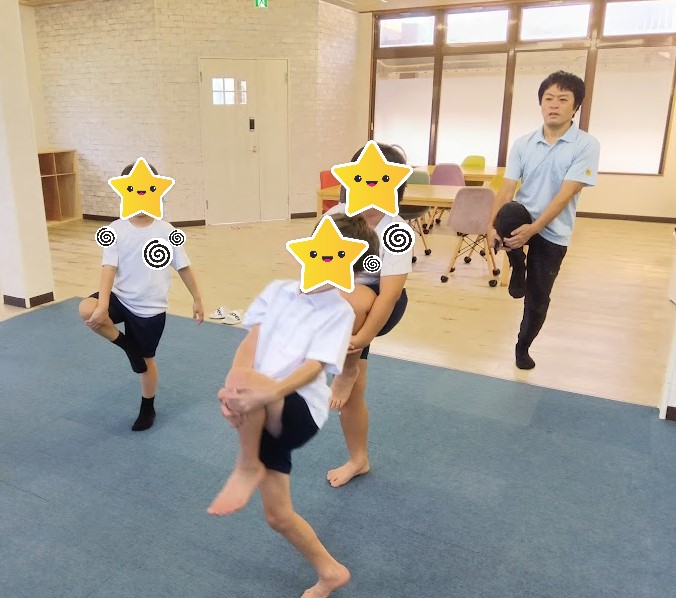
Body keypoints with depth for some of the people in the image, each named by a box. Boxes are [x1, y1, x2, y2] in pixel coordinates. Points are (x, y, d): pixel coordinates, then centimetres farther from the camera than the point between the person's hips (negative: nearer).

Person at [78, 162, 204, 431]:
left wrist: (197, 300, 4)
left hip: (151, 308, -1)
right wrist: (102, 306, -28)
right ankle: (126, 344, -3)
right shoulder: (116, 230, -7)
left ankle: (147, 409, 36)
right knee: (86, 310, -30)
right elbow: (109, 268, -15)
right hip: (121, 298, 1)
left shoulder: (166, 231, -8)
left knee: (146, 360, 12)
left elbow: (183, 267, 0)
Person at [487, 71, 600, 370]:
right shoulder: (523, 143, 0)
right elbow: (507, 187, -7)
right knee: (509, 213, -36)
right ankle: (518, 267, -5)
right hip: (521, 218, 1)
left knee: (538, 299, 5)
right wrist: (492, 225, -22)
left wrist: (533, 229, -27)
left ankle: (523, 346, 34)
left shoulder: (586, 145, -10)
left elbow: (566, 194, -18)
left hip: (553, 232, -1)